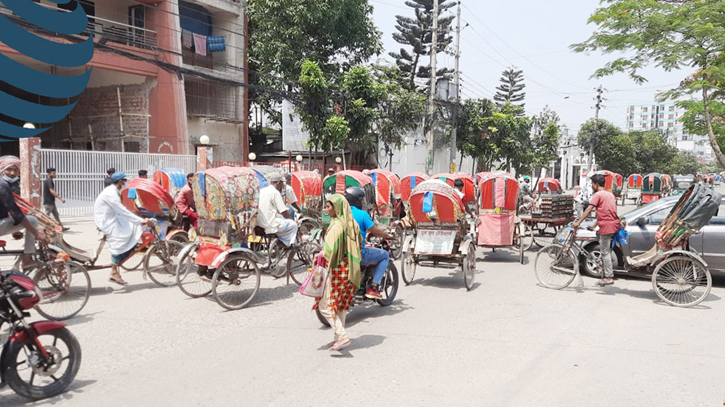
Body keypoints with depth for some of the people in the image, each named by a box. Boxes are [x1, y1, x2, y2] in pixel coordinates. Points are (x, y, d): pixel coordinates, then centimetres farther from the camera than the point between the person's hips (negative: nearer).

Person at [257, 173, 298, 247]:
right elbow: (284, 212, -13)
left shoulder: (261, 191, 12)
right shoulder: (275, 192, -12)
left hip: (259, 223, 9)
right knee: (293, 224, 2)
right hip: (270, 225, -9)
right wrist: (289, 218, 6)